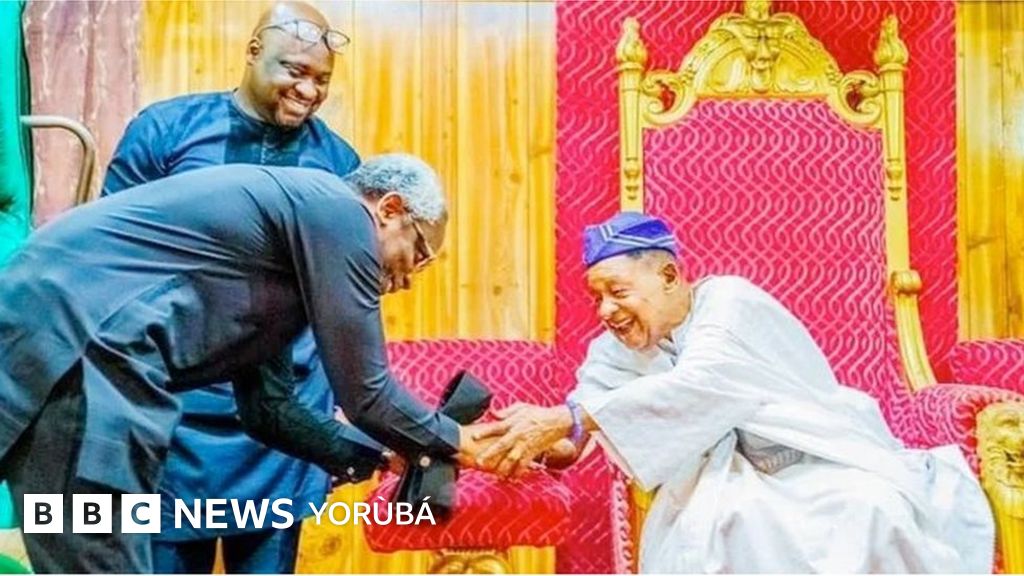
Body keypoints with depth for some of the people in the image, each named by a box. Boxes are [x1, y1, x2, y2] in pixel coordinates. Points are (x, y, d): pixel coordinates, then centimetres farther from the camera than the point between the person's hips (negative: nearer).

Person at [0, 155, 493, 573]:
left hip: (40, 328, 11)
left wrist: (375, 456, 30)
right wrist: (453, 442, 14)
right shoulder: (337, 210, -2)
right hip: (76, 337, -11)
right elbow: (363, 393, -2)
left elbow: (268, 407, 29)